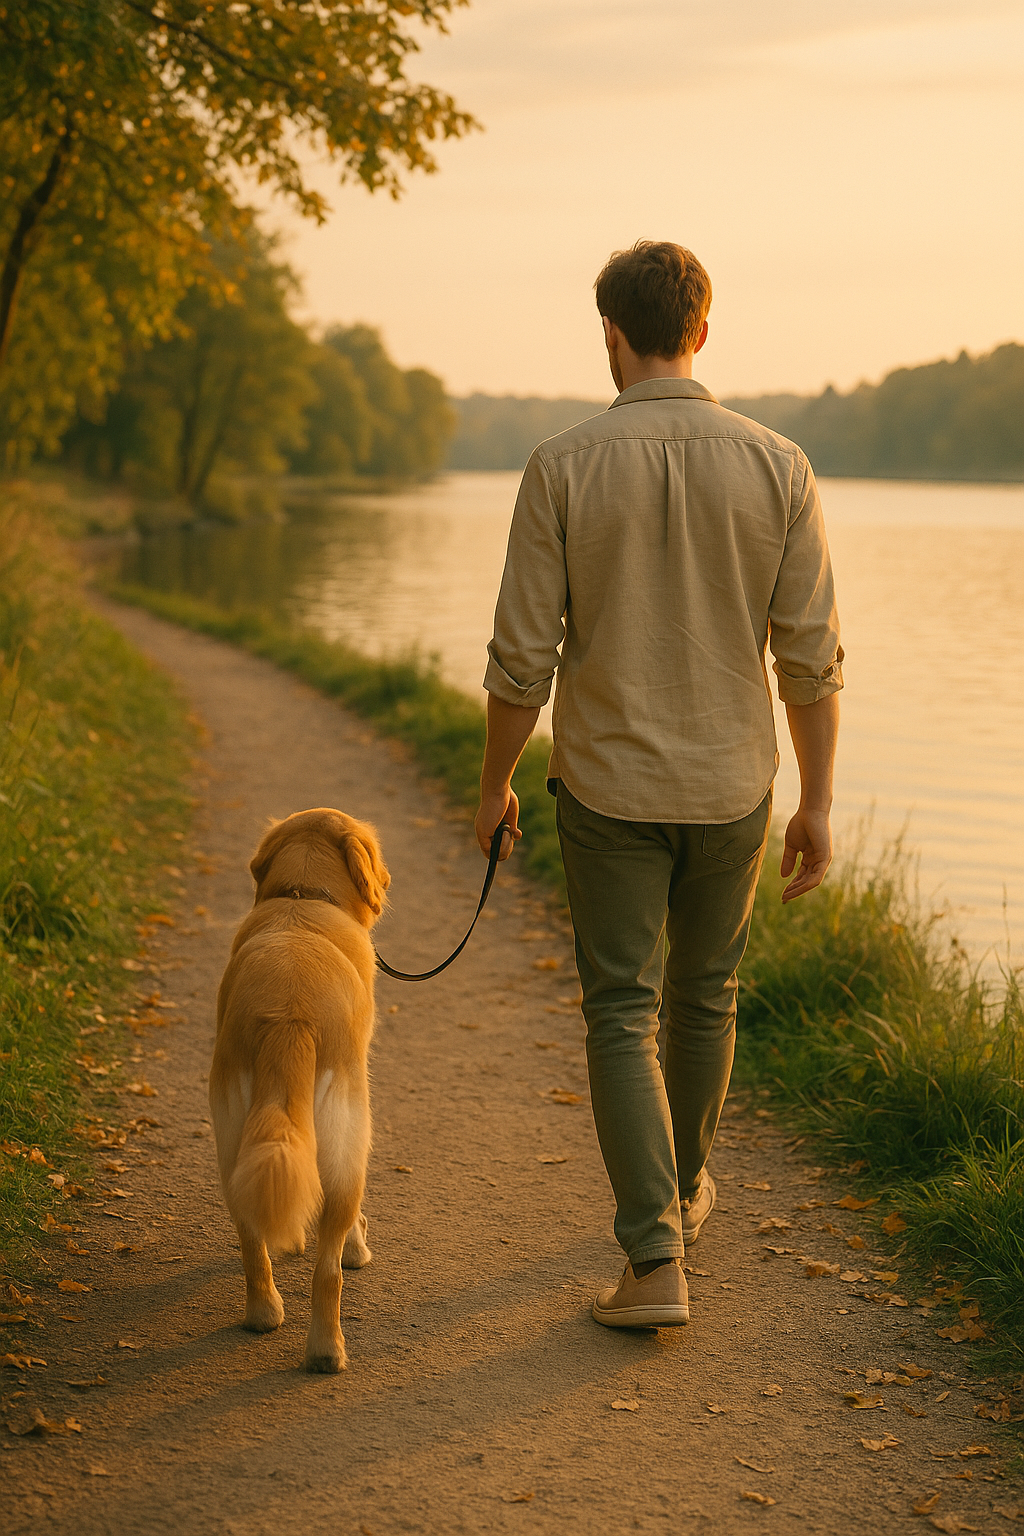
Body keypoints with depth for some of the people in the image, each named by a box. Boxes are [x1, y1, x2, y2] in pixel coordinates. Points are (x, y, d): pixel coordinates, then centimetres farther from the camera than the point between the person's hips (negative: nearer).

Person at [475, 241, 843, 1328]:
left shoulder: (564, 468, -11)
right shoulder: (775, 467, -7)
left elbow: (523, 656, -10)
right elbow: (811, 657, -6)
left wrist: (493, 784, 4)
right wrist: (817, 803, 4)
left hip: (607, 788, -2)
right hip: (730, 787, 2)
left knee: (623, 1016, 4)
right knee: (704, 993, 21)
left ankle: (655, 1258, -5)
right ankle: (681, 1185, 41)